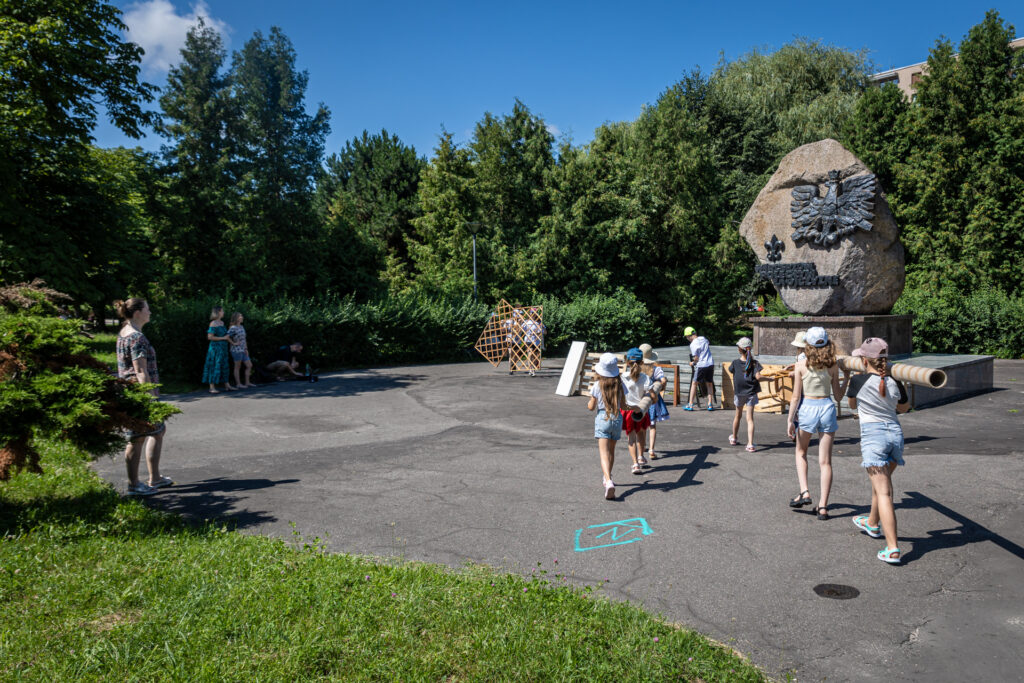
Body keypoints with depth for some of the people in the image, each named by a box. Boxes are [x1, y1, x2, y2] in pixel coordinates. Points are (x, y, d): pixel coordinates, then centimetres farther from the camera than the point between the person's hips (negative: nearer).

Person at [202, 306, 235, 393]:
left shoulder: (222, 322, 12)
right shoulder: (213, 323, -13)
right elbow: (210, 337, -18)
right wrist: (223, 338, -15)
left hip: (223, 348, 8)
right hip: (215, 347, -8)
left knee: (225, 366, 11)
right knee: (214, 367, -5)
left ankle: (227, 386, 17)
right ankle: (212, 388, -1)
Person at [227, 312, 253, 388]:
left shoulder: (242, 327, 12)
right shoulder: (233, 328, -12)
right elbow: (227, 337, -23)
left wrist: (246, 349, 11)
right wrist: (233, 343, -13)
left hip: (243, 350, 8)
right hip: (236, 350, -8)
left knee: (249, 365, 8)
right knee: (238, 367, 1)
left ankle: (247, 383, 15)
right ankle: (238, 384, 9)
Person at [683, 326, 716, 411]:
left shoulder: (693, 344, -9)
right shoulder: (704, 339, 10)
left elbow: (696, 358, -12)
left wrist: (693, 363, 9)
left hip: (701, 365, -5)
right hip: (710, 364, 5)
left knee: (694, 384, 8)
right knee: (709, 384, 15)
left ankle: (690, 405, 9)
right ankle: (710, 404, 10)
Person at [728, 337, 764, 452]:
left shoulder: (735, 363, -6)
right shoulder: (754, 363, -8)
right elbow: (758, 377, -19)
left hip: (739, 393, 1)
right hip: (751, 393, -1)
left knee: (738, 415, 21)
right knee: (750, 418, -2)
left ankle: (733, 438, 37)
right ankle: (750, 444, -10)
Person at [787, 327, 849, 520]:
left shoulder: (801, 366, -6)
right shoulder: (832, 366, -1)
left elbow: (796, 396, -6)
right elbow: (838, 395, 5)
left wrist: (790, 419, -1)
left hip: (807, 408, -2)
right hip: (827, 408, 2)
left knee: (801, 453, 22)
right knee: (825, 461, 6)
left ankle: (804, 492, 8)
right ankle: (823, 506, 6)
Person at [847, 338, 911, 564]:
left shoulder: (858, 381, -9)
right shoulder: (895, 383, 2)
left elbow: (852, 405, 12)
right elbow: (904, 407, 22)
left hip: (873, 435, -5)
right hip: (895, 433, 5)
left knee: (884, 492, -8)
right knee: (880, 483, 25)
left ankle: (892, 549, -13)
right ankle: (872, 524, 48)